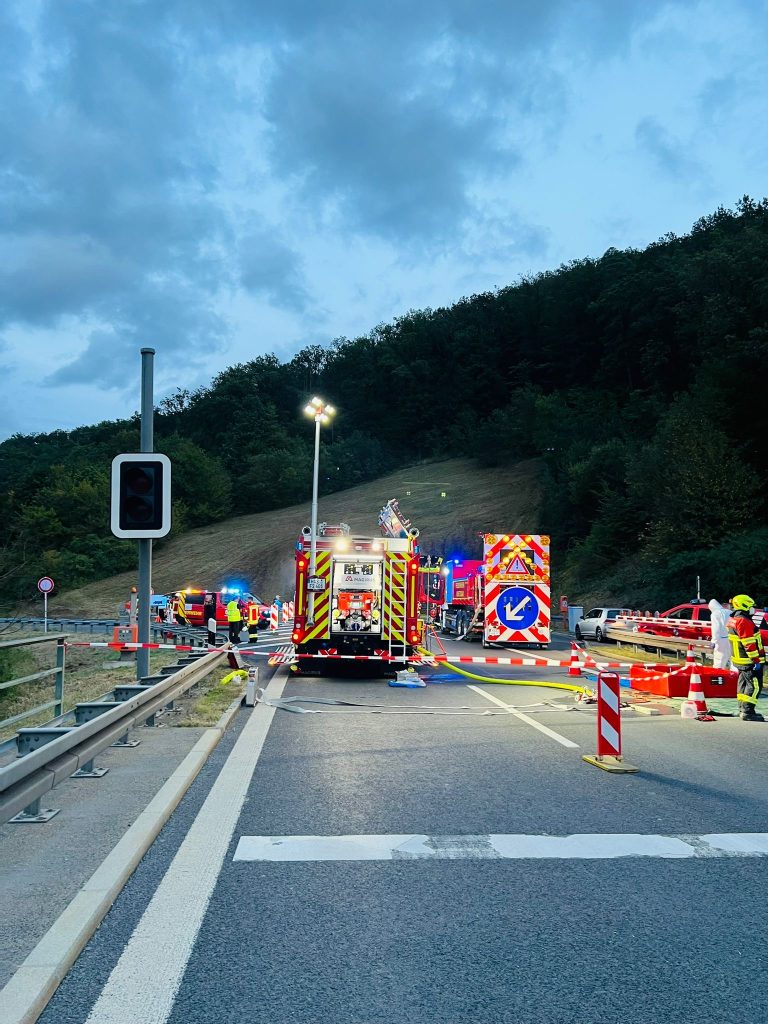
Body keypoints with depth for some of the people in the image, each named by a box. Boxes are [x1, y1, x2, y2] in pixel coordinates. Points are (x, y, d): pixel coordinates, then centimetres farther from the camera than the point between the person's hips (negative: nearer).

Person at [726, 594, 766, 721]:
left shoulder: (732, 621, 13)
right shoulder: (744, 622, -19)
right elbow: (749, 644, -23)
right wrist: (756, 661, -20)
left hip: (739, 660, 10)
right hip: (749, 662, -10)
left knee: (744, 684, 17)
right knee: (755, 686, -9)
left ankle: (743, 709, 23)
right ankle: (747, 712, -13)